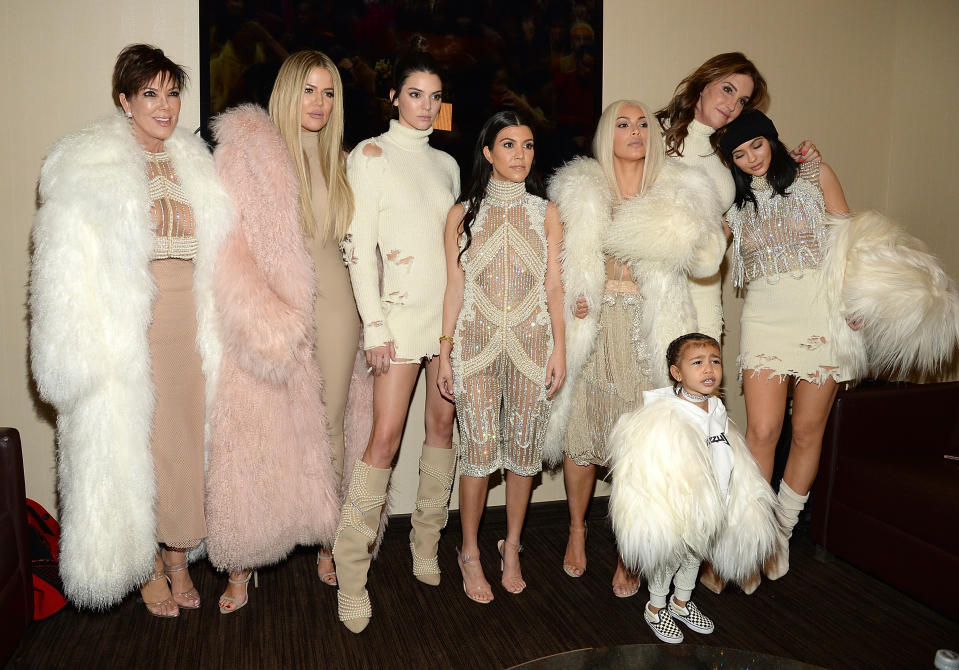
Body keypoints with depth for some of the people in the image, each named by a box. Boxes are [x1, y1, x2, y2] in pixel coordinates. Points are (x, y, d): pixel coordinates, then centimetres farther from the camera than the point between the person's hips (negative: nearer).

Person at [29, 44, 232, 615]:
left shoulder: (193, 165, 12)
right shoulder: (89, 166, -3)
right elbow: (67, 267, -5)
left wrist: (212, 333, 8)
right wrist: (82, 351, -11)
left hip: (187, 326, 4)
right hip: (127, 328, -4)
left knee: (185, 441, 7)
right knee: (131, 445, 4)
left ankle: (179, 561, 24)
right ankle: (148, 568, 22)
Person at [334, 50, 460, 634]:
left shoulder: (447, 163, 16)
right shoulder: (371, 155, 0)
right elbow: (358, 246, -7)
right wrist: (375, 325, -13)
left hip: (455, 308, 6)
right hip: (402, 309, -5)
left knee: (444, 425, 8)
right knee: (387, 436, -9)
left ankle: (428, 547, 23)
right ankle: (351, 573, 2)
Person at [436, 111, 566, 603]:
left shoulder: (545, 213, 8)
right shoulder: (463, 213, 5)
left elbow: (553, 287, 7)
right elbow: (454, 287, 4)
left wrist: (559, 350, 2)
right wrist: (444, 353, 0)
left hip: (531, 342, 2)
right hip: (476, 343, -1)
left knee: (524, 450, 6)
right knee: (479, 451, -2)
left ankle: (511, 548, 25)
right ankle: (470, 553, 17)